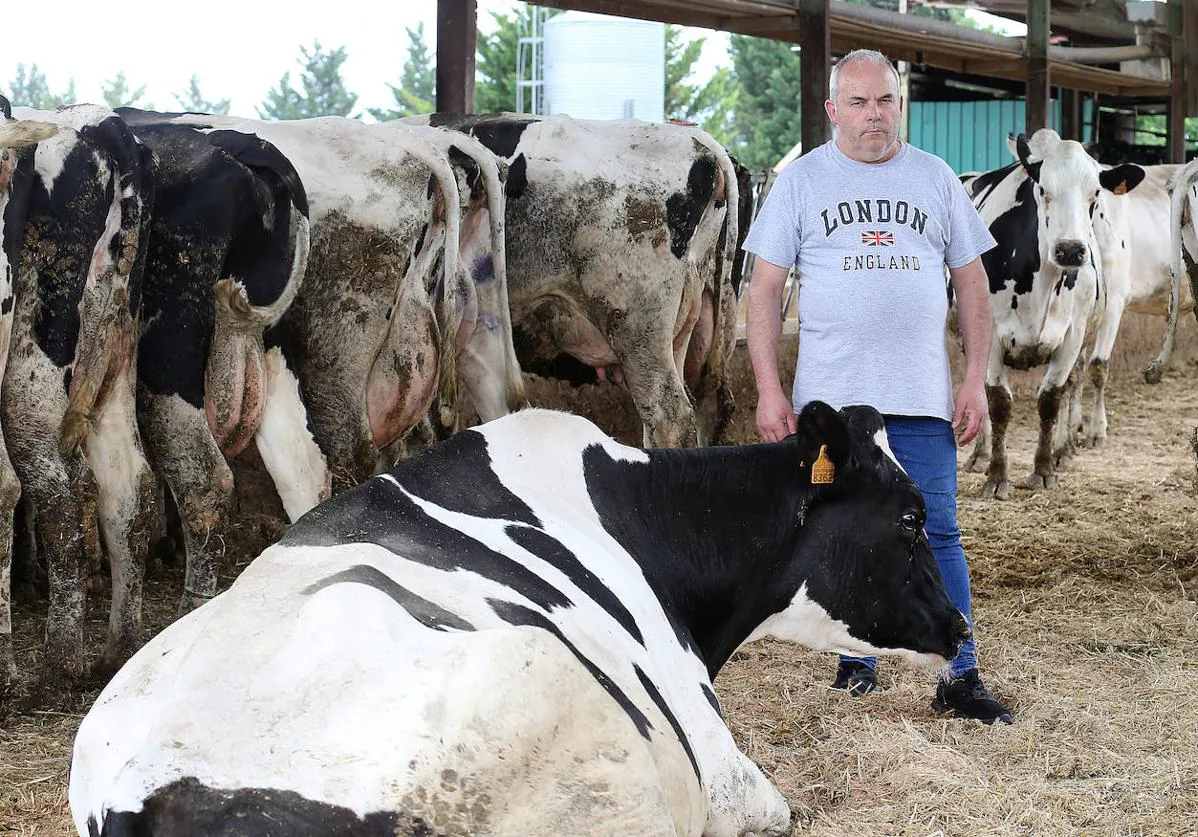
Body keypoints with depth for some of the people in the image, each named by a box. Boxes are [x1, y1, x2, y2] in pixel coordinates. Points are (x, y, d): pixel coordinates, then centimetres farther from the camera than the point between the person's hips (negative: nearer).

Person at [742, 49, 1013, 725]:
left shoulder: (936, 179, 9)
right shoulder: (802, 181, 4)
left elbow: (972, 283, 11)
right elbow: (766, 289, 3)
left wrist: (977, 380, 3)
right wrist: (769, 389, -5)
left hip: (922, 397, 0)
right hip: (829, 396, 0)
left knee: (937, 534, -2)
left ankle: (959, 678, 1)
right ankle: (855, 663, 19)